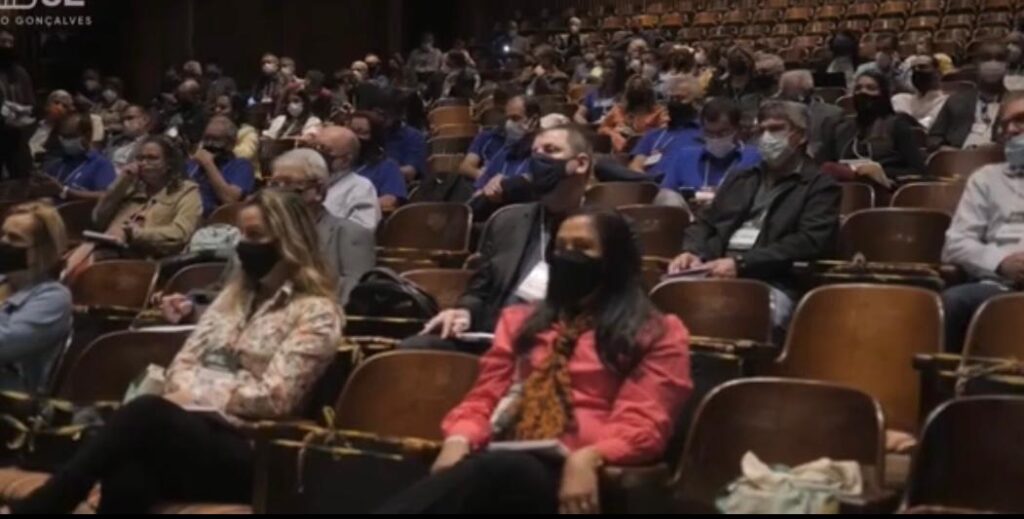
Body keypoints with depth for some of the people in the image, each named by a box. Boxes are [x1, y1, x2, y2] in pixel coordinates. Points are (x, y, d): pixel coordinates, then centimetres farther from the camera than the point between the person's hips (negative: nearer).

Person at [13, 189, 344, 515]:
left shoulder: (316, 313, 2)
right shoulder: (235, 294, 25)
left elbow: (274, 398, -9)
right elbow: (185, 360, 15)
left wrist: (195, 396, -8)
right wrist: (180, 396, -8)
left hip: (244, 449, -5)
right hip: (187, 426, 5)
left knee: (146, 413, -38)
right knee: (128, 478, -35)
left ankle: (33, 508, -41)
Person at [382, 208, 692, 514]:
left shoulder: (657, 334, 15)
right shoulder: (522, 321, 30)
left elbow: (644, 423, 1)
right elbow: (485, 397, 21)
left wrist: (588, 458, -22)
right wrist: (459, 440, -4)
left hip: (573, 472, -4)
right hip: (505, 461, 4)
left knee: (493, 472, -41)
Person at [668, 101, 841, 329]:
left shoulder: (820, 187, 10)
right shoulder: (740, 179, 29)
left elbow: (809, 243, -5)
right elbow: (705, 223, 26)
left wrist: (741, 264, -15)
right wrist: (693, 252, 0)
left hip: (771, 283, -5)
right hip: (715, 274, 5)